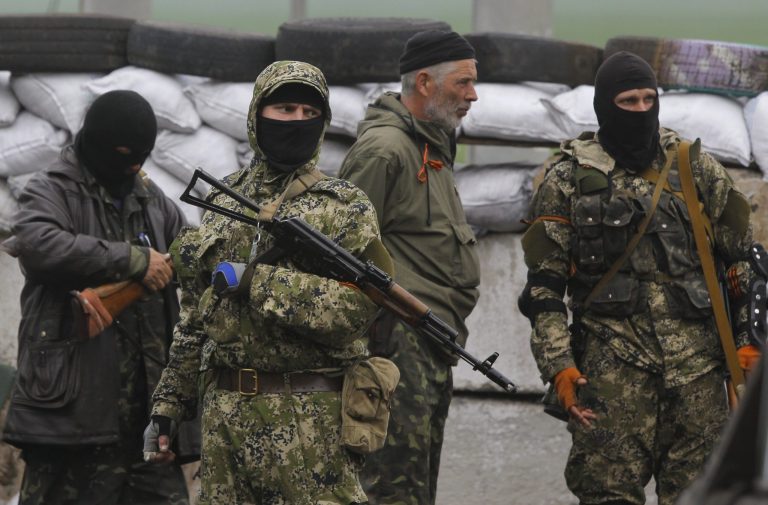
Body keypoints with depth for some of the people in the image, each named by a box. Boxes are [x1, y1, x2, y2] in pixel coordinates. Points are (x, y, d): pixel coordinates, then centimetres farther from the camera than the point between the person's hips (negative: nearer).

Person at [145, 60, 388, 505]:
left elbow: (356, 306, -15)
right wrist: (169, 403, 16)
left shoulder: (344, 208, -1)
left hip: (311, 422, -5)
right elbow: (195, 319, 19)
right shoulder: (223, 203, 14)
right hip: (224, 414, 5)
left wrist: (254, 282, -17)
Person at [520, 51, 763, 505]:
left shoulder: (698, 169, 10)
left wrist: (749, 340, 6)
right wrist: (559, 366, -6)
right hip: (613, 362, -2)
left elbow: (743, 258, 15)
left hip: (696, 361, 2)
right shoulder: (568, 182, 4)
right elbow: (544, 285, 3)